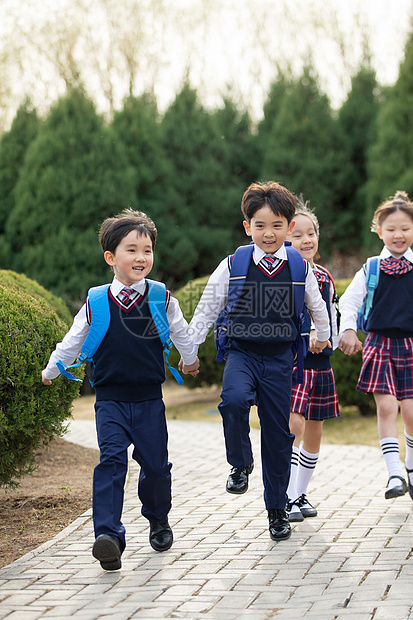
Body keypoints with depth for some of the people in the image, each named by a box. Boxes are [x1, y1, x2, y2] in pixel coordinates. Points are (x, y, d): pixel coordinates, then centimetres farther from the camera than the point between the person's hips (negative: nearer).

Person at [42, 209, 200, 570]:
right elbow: (73, 341, 11)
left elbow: (182, 334, 18)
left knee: (155, 463, 7)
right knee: (112, 460, -16)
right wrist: (51, 371, 22)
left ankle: (158, 519, 35)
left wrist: (191, 360, 34)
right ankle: (108, 536, -21)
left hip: (149, 398, 1)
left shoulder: (162, 300, -1)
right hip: (110, 399, -1)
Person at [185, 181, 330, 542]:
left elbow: (317, 306, 19)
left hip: (279, 357, 1)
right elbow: (208, 308, 5)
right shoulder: (232, 266, -3)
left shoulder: (299, 268, 0)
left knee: (278, 432, 3)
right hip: (241, 353, -1)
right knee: (234, 400, -32)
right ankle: (241, 464, -3)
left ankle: (277, 511, 18)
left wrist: (323, 336, 31)